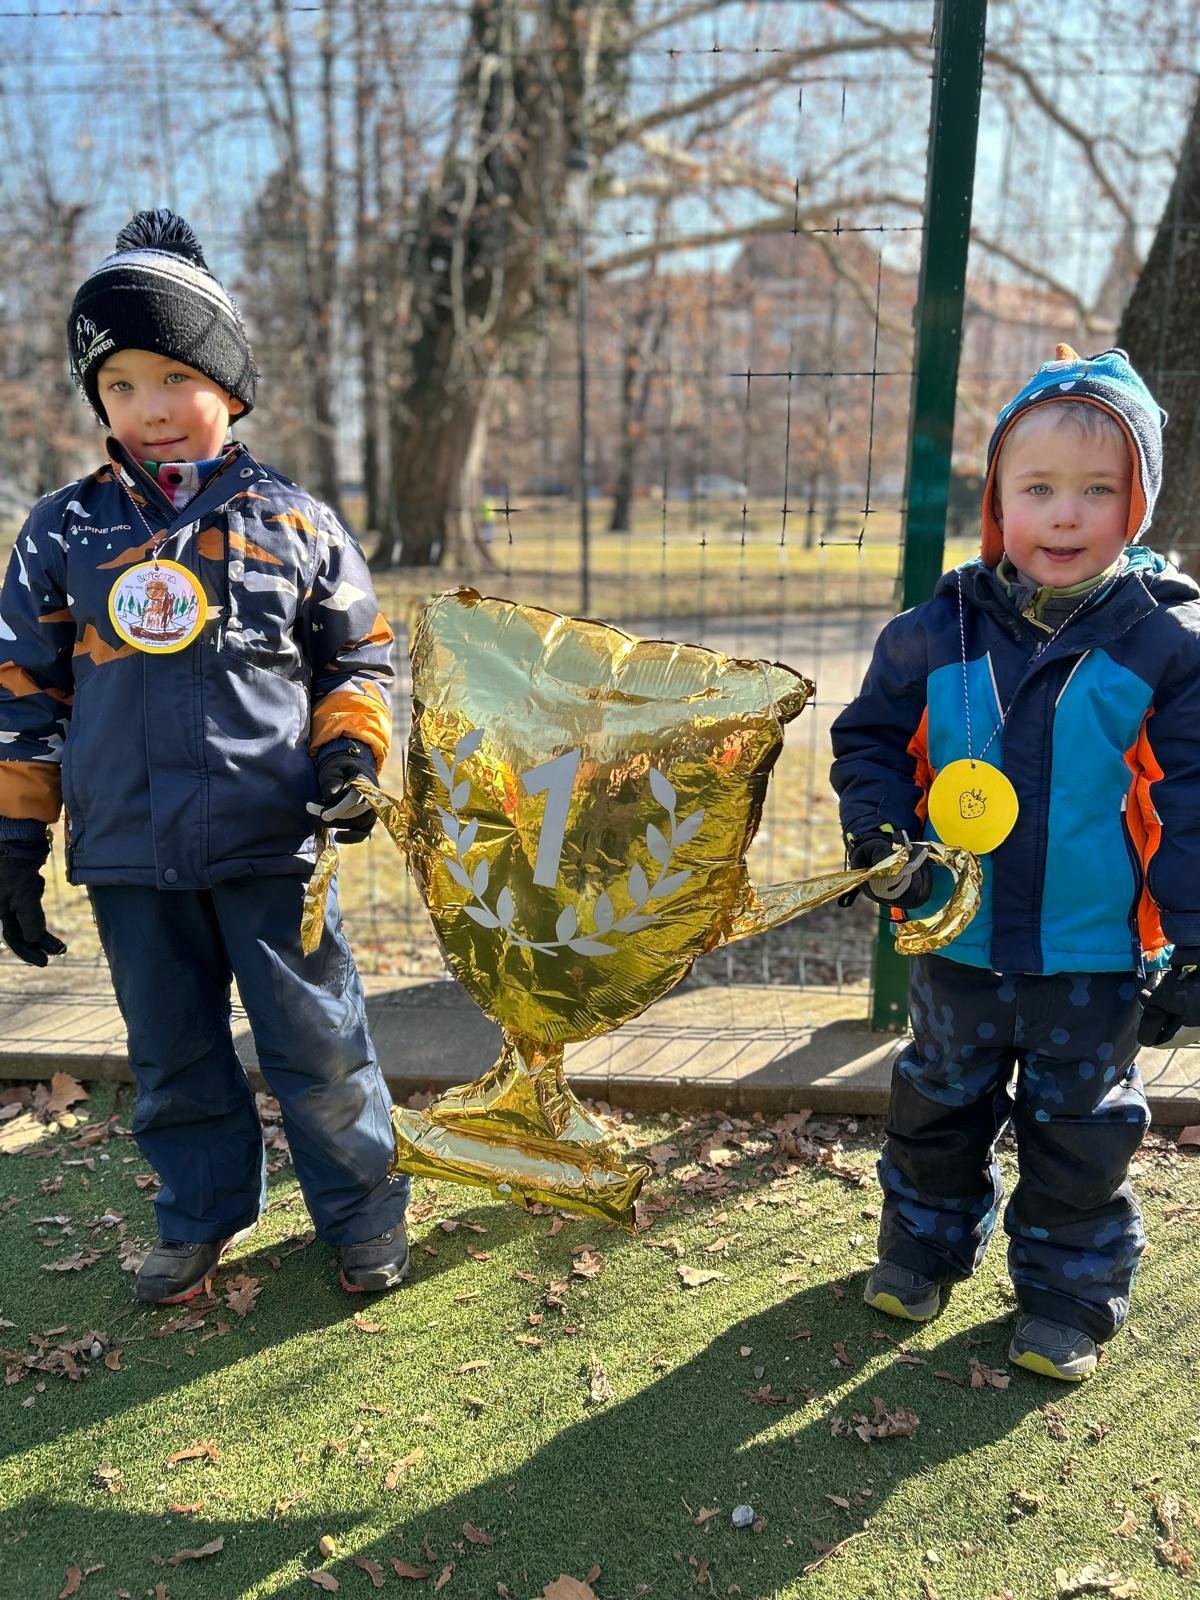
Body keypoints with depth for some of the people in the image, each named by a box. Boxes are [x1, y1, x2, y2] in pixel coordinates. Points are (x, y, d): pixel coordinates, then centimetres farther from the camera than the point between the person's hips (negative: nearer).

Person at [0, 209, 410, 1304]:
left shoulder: (293, 523, 1)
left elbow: (358, 658, 9)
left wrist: (350, 754, -8)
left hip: (272, 841, -2)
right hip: (128, 851, 3)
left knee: (317, 1046, 6)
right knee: (173, 1054, 16)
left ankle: (364, 1213, 27)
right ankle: (202, 1216, 37)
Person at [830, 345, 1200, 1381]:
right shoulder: (937, 632, -7)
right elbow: (870, 739, 4)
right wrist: (880, 835, -11)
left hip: (1096, 956, -2)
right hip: (960, 941, 2)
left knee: (1079, 1126, 15)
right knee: (941, 1102, 21)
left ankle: (1069, 1294, 36)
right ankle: (925, 1242, 45)